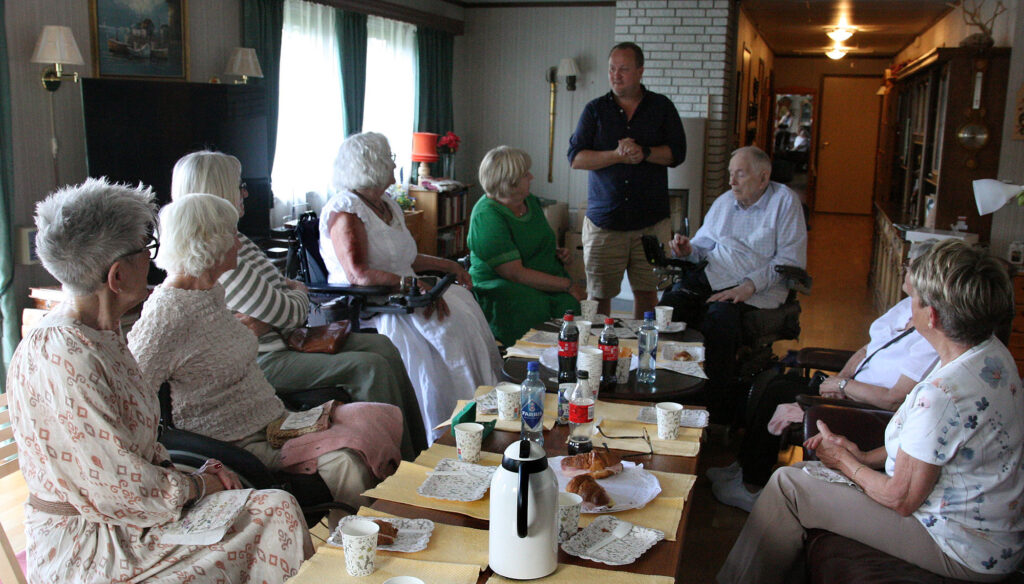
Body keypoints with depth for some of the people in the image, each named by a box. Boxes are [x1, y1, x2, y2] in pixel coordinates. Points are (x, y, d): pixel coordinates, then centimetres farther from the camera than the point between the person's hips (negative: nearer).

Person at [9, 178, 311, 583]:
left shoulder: (101, 335, 5)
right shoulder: (64, 359, -26)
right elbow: (121, 491, -24)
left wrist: (179, 471, 0)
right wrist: (196, 485, -9)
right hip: (84, 551, -9)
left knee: (276, 506, -2)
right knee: (276, 516, -13)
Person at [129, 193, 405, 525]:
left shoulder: (212, 292, 11)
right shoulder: (165, 314, -18)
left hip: (272, 422, 10)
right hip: (241, 446, -9)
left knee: (385, 420, -5)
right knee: (346, 463, -28)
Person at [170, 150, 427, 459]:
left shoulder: (236, 240, 12)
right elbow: (290, 312, -19)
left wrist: (266, 321, -12)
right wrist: (299, 293, 6)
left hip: (284, 340, 11)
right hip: (263, 361, -10)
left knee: (381, 345, 0)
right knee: (371, 367, -22)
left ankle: (422, 452, 3)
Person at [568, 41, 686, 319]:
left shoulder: (662, 107, 9)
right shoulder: (595, 110, 8)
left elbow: (677, 152, 1)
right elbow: (576, 157, -1)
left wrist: (644, 152, -15)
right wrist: (616, 155, -14)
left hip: (651, 222, 1)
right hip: (604, 221, 0)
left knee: (646, 292, 6)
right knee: (599, 296, 0)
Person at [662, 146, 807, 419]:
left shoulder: (784, 201, 2)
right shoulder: (724, 202, 19)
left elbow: (791, 261, -6)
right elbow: (704, 244, 25)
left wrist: (750, 285, -17)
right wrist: (688, 249, -1)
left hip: (758, 289, -5)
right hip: (710, 277, 5)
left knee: (719, 318, -34)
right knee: (670, 304, -25)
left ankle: (720, 412, -21)